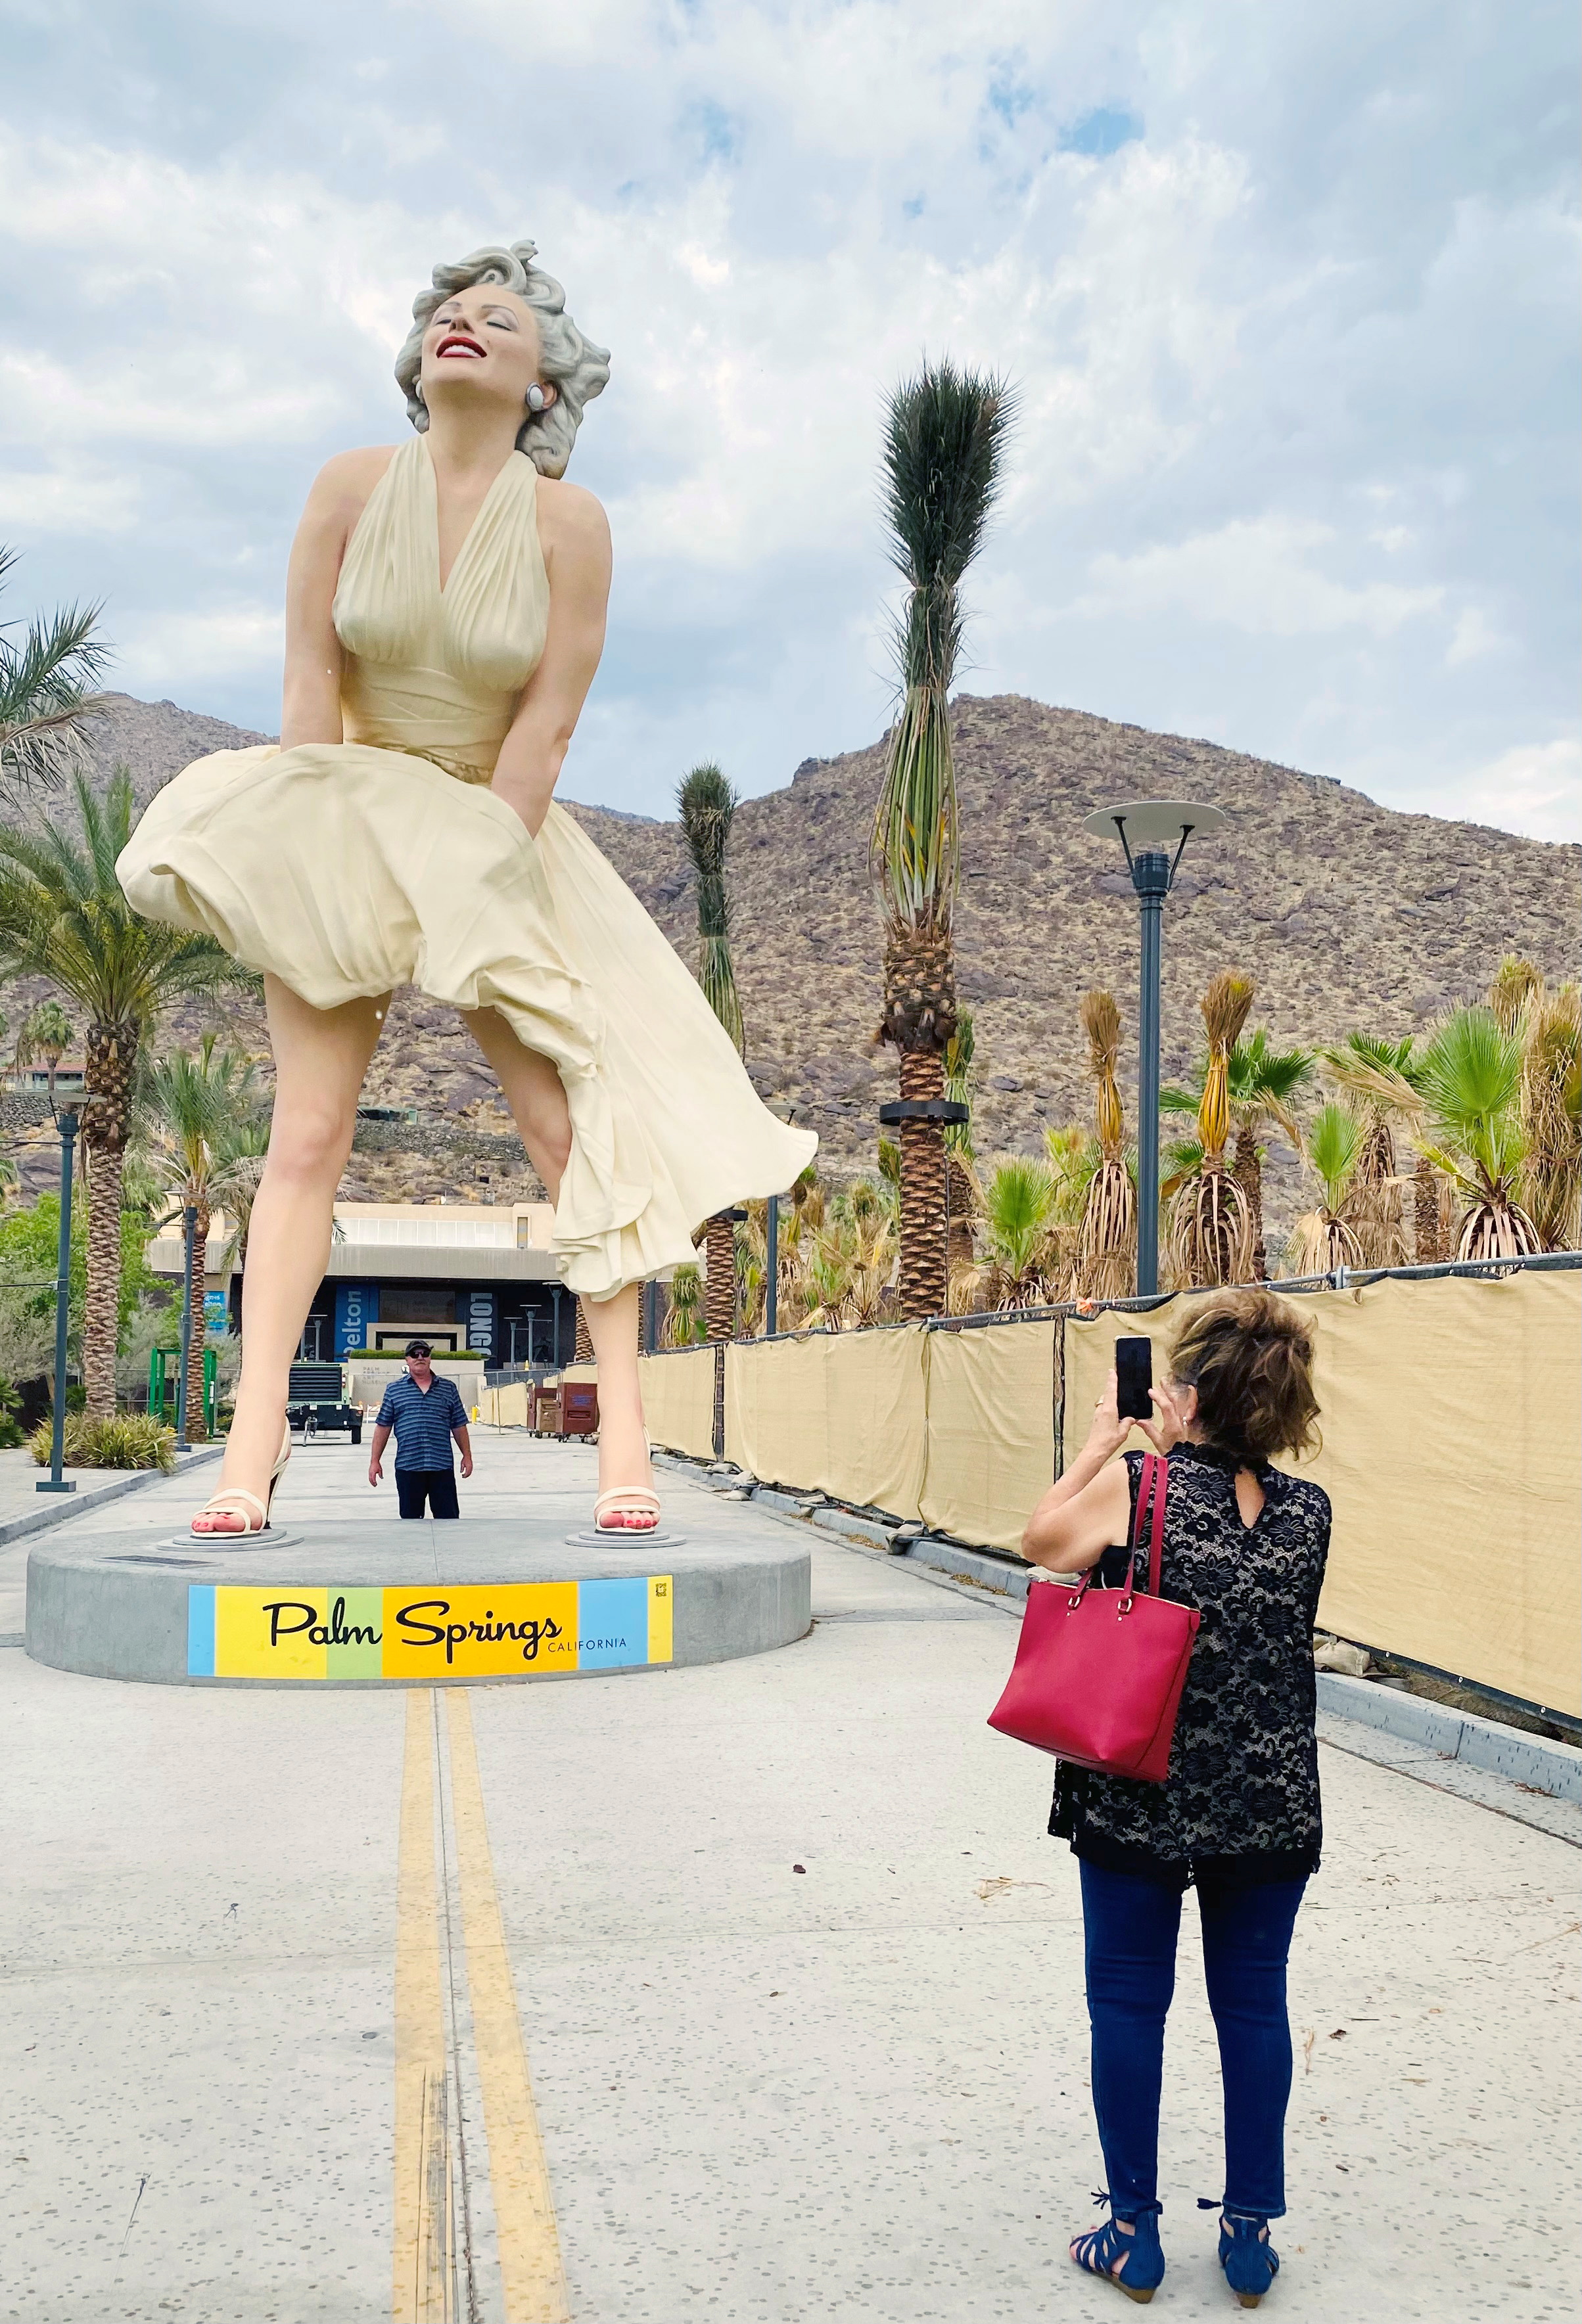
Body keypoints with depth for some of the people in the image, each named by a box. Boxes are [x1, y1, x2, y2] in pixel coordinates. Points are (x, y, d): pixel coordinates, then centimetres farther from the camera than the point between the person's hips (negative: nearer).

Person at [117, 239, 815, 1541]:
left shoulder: (568, 520, -8)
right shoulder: (353, 489, -3)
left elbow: (544, 723, -11)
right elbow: (313, 679, -4)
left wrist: (471, 883, -14)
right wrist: (323, 850, -10)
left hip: (508, 840, -1)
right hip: (348, 837, 1)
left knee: (573, 1121, -8)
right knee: (307, 1133, -5)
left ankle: (622, 1426, -2)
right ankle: (256, 1433, -2)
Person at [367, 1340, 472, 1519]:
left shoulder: (449, 1388, 11)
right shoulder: (394, 1390, 8)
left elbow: (459, 1426, 13)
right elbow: (383, 1427, 7)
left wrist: (467, 1456, 9)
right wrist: (375, 1461, 3)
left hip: (442, 1466, 1)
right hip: (407, 1467, 0)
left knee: (449, 1517, 1)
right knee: (410, 1518, 5)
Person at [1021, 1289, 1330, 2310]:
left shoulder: (1134, 1485, -14)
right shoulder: (1310, 1511, -4)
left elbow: (1044, 1542, 3)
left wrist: (1103, 1443, 10)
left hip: (1138, 1796, -3)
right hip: (1271, 1801, 3)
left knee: (1129, 2003, 12)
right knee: (1255, 2004, 16)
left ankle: (1134, 2232, 23)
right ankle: (1252, 2230, 27)